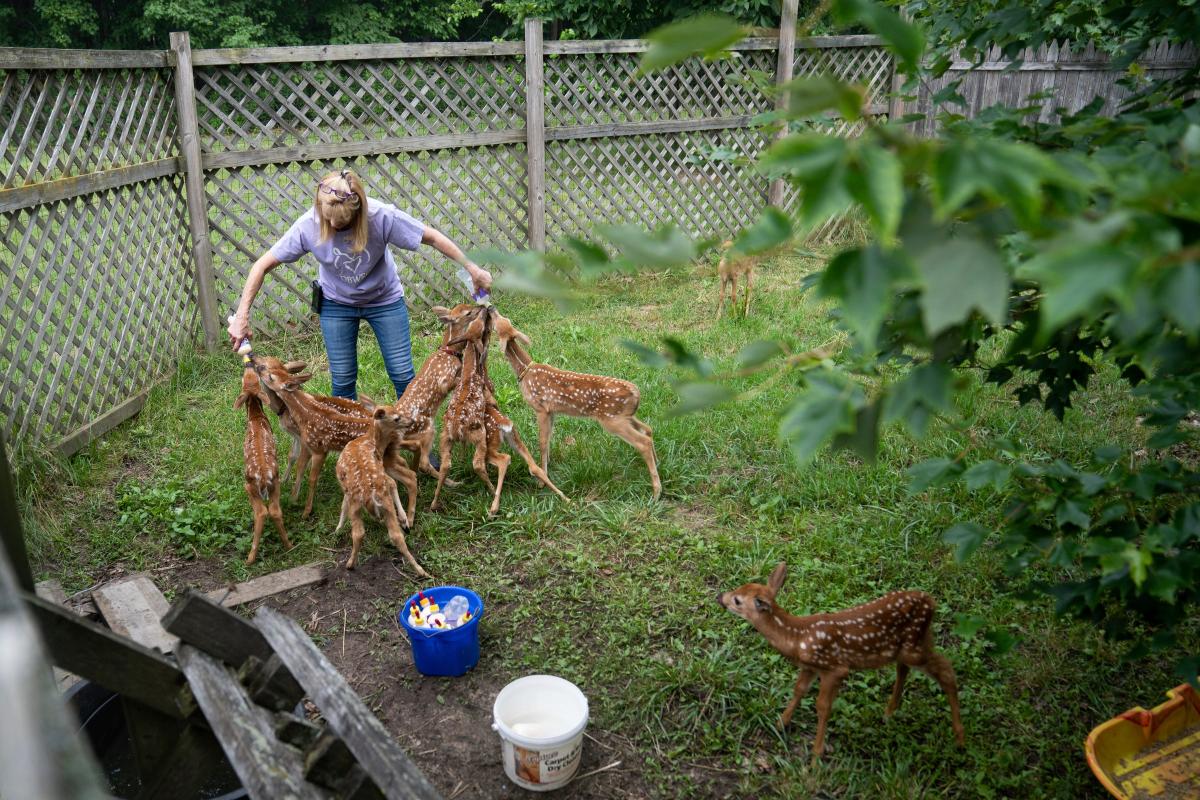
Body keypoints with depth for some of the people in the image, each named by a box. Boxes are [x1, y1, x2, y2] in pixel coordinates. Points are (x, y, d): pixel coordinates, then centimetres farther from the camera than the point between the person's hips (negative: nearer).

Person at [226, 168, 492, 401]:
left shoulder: (382, 216, -32)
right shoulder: (308, 225, -26)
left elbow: (432, 237, -19)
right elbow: (263, 265, -17)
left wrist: (472, 269, -15)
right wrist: (241, 316, -19)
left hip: (385, 299, 0)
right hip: (336, 304, 1)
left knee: (403, 375, 2)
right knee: (343, 381, 4)